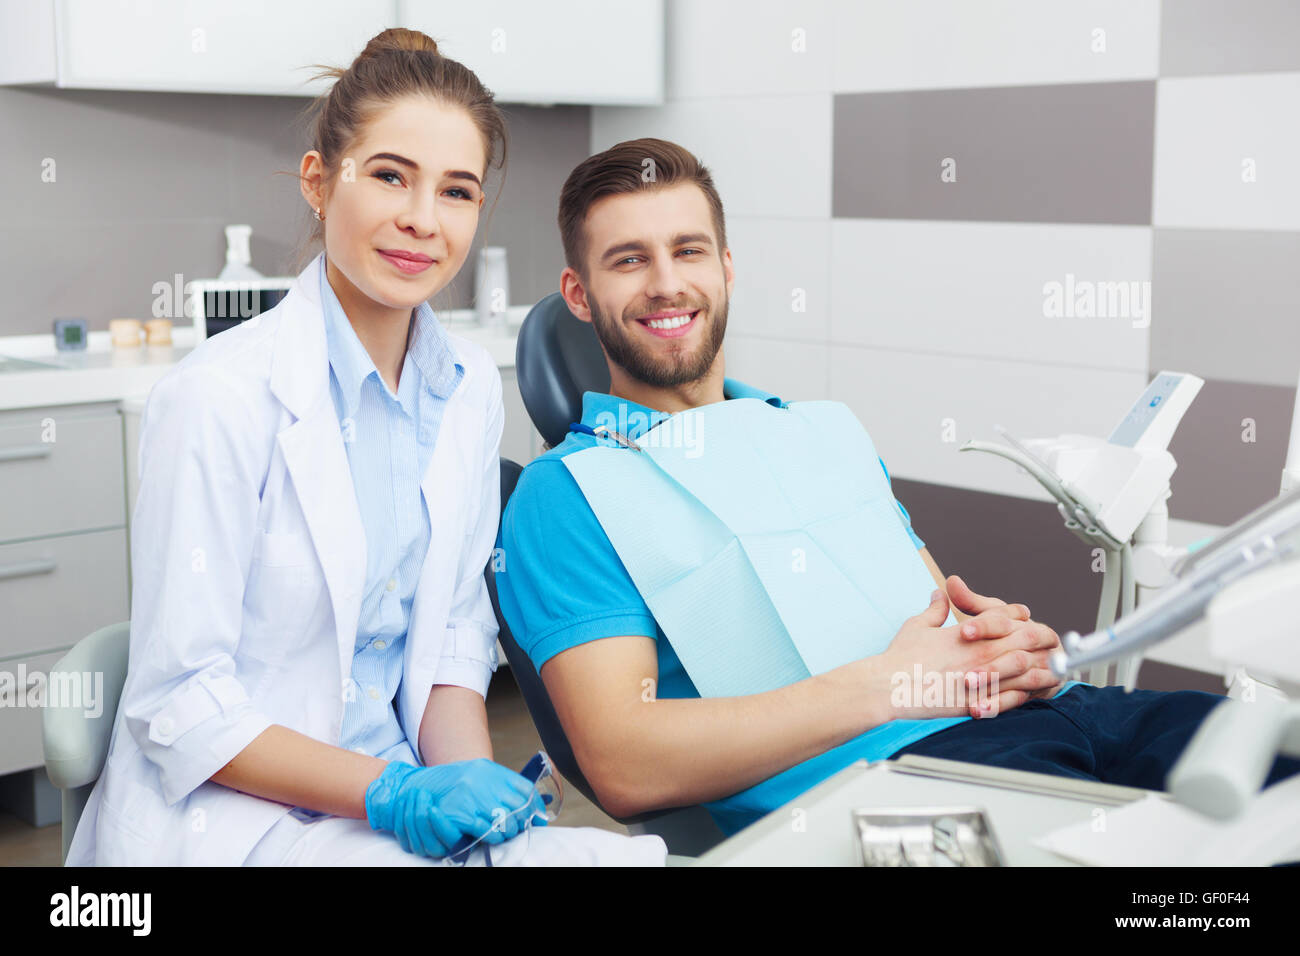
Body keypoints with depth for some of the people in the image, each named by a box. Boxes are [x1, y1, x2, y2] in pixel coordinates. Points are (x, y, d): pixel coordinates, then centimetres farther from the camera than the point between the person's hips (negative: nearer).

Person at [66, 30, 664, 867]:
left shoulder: (471, 389, 4)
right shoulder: (221, 397, -15)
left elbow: (454, 635, 10)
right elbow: (182, 705, -13)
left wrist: (470, 781, -8)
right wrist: (394, 793, -21)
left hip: (396, 793, 6)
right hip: (228, 818, -6)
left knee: (637, 853, -16)